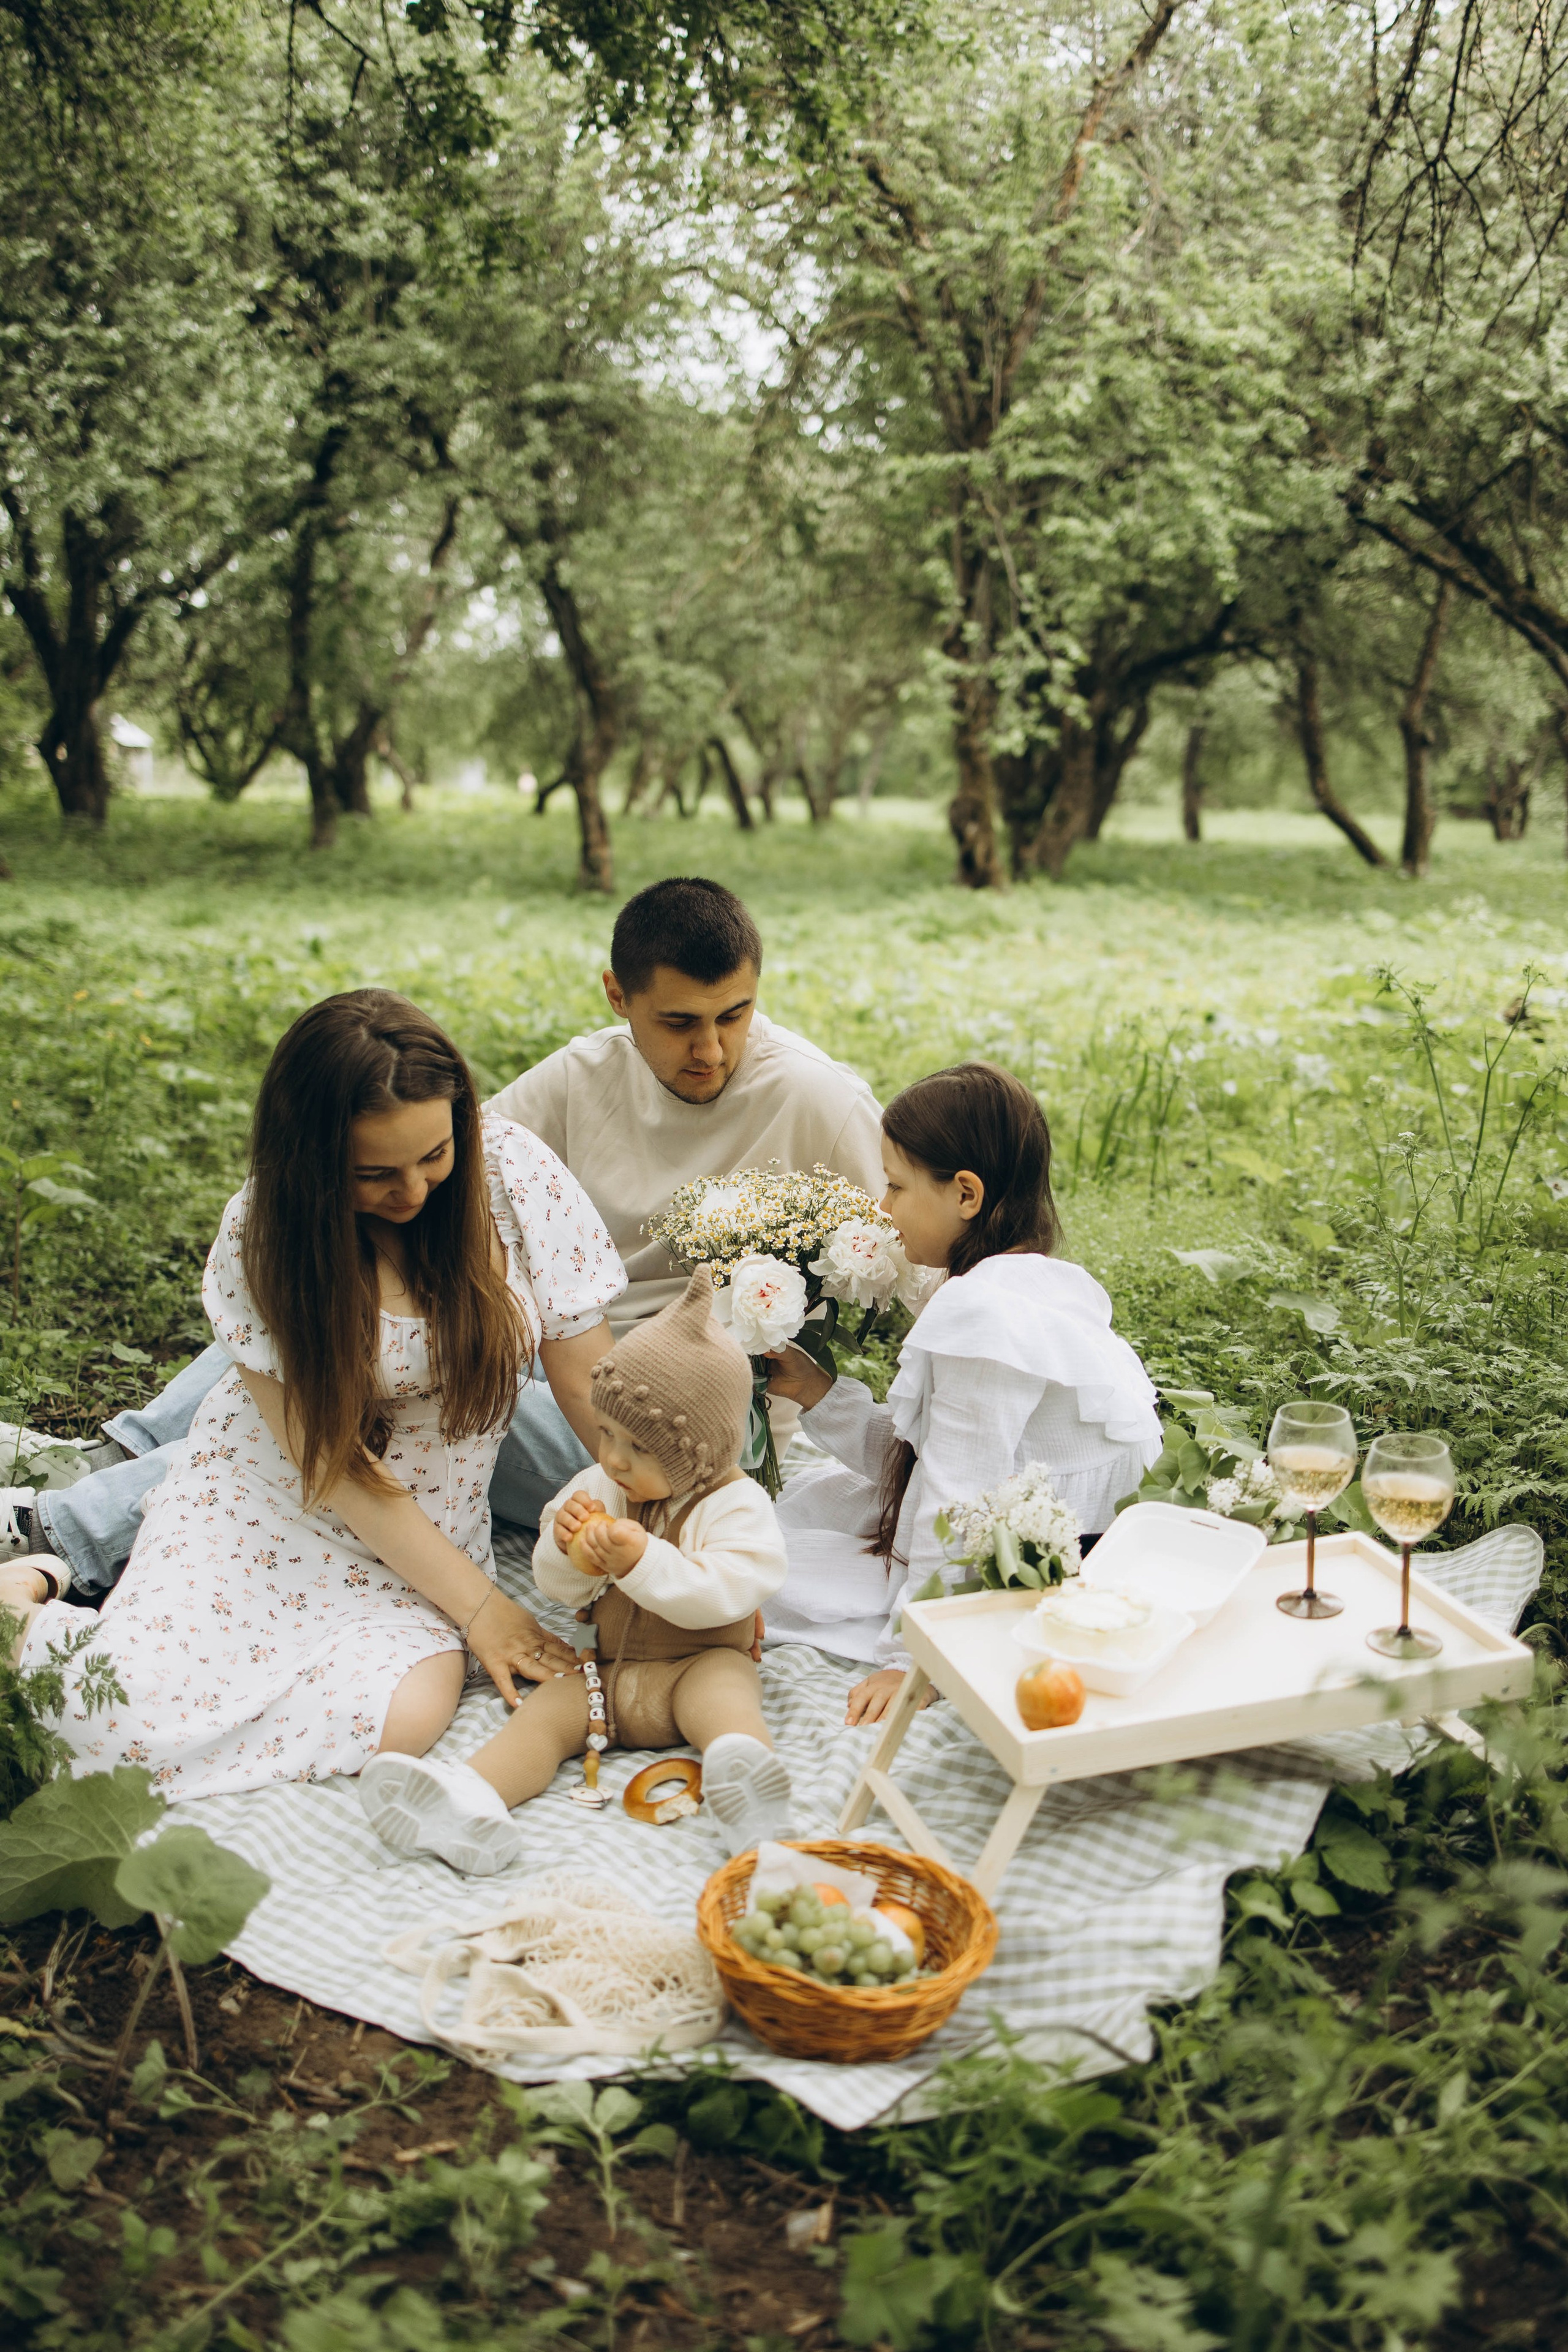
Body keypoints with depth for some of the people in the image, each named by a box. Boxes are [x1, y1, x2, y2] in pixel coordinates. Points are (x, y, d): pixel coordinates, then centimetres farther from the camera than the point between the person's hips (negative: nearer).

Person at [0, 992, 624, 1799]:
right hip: (275, 1488, -2)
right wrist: (477, 1604, -19)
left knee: (401, 1715, -26)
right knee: (132, 1716, -24)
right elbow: (327, 1459, -17)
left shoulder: (512, 1168, -16)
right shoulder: (263, 1233, -19)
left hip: (430, 1513, 2)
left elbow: (590, 1377, -8)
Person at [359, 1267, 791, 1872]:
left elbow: (722, 1594, -22)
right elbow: (558, 1590, 11)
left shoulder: (736, 1505, -8)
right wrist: (564, 1548, -12)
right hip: (609, 1673, 4)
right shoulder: (599, 1490, 9)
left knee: (723, 1686, -34)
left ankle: (743, 1761, -61)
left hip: (694, 1666, -4)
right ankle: (473, 1796, -42)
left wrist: (643, 1560, -31)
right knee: (546, 1709, -19)